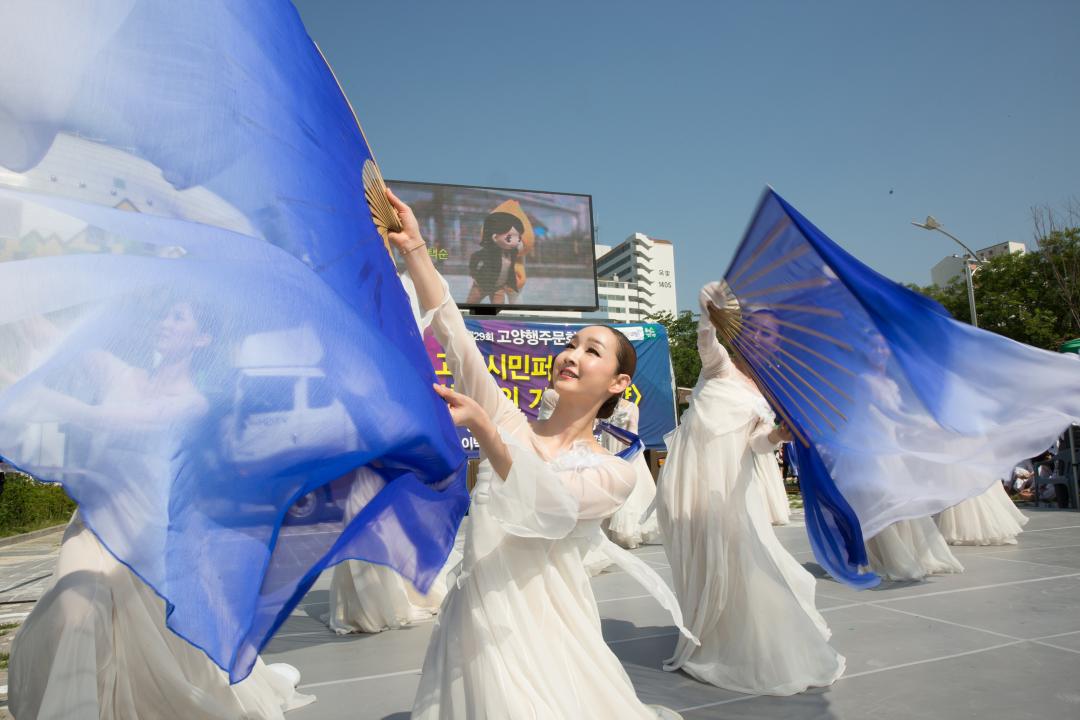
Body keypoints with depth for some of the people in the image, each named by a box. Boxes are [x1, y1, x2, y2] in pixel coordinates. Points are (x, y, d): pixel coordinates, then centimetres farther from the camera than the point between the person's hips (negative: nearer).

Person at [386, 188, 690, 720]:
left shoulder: (613, 473, -2)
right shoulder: (510, 423, 5)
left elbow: (548, 507, -22)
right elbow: (453, 336, -4)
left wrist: (480, 426, -36)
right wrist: (414, 249, -12)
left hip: (545, 629, -2)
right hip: (476, 617, 2)